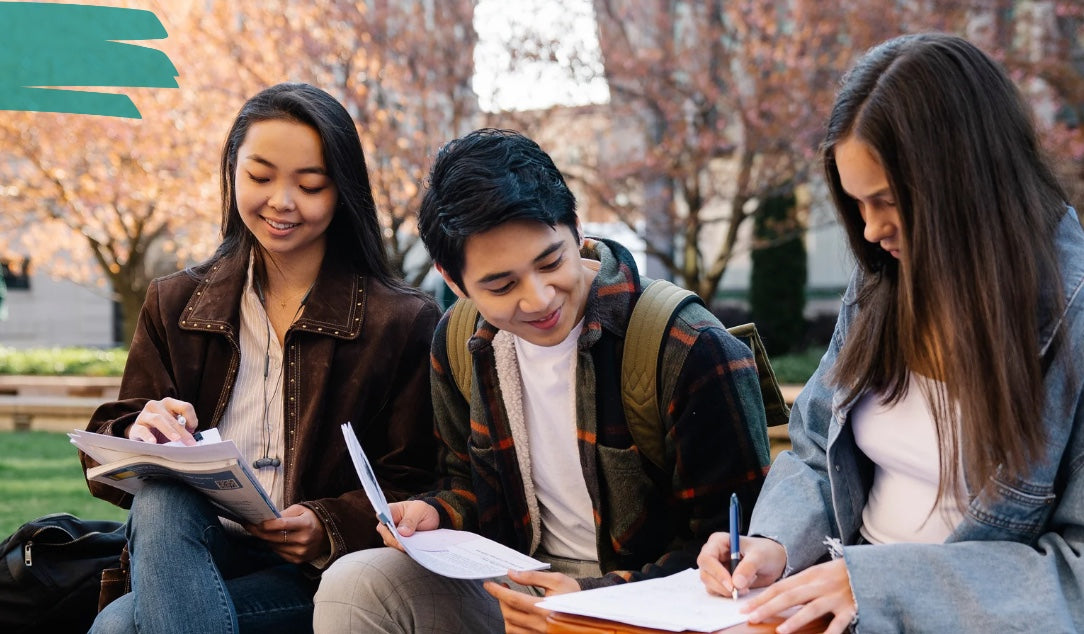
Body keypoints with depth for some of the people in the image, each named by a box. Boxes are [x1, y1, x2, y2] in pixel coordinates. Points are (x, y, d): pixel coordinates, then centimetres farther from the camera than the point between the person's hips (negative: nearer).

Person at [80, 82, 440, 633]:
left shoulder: (405, 324, 2)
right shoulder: (174, 304, 11)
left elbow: (410, 490, 1)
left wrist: (328, 529, -19)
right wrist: (136, 439, -17)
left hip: (316, 578, -5)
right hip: (185, 548, 5)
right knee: (161, 497, -32)